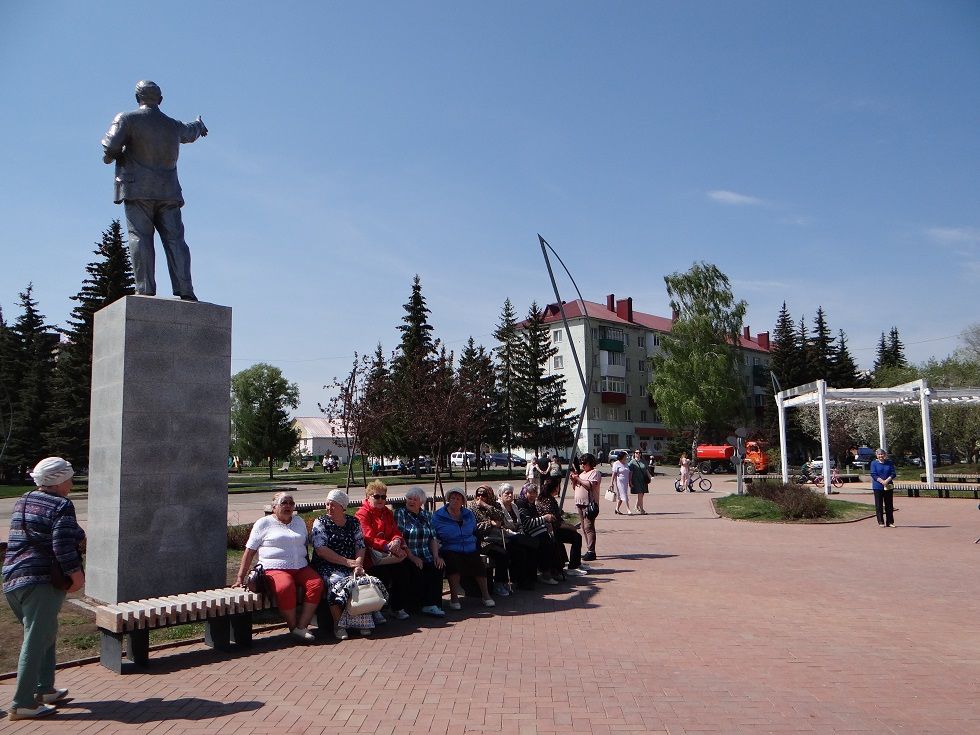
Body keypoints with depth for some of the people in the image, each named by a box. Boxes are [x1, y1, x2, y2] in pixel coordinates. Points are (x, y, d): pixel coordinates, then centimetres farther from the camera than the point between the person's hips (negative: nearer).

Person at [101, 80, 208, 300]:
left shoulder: (127, 119, 3)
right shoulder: (174, 126, 17)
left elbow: (110, 147, -9)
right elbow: (190, 132, 40)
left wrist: (110, 156, 15)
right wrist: (199, 124, 63)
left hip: (138, 189, -3)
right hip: (168, 192, 3)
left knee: (140, 238, -6)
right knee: (175, 239, -1)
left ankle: (145, 290, -13)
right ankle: (185, 291, -10)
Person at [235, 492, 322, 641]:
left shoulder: (300, 522, 21)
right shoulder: (264, 523, 7)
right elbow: (249, 551, 4)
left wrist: (309, 570, 17)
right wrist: (240, 578, -2)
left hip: (301, 567, 5)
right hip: (275, 568, -4)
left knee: (316, 583, -26)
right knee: (286, 587, -37)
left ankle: (302, 626, -23)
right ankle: (293, 626, -19)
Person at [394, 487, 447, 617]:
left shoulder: (426, 515, 18)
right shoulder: (400, 514, 2)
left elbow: (433, 538, 14)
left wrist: (436, 556, -3)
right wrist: (412, 557, -19)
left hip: (425, 556, 4)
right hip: (407, 556, -4)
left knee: (438, 567, -24)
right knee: (417, 570, -31)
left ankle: (431, 605, -21)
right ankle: (413, 606, -15)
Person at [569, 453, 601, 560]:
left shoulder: (595, 473, -4)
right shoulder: (582, 473, 22)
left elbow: (591, 485, -20)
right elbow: (574, 488, 24)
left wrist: (578, 479, -14)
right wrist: (573, 480, 6)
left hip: (589, 504, -9)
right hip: (580, 503, 9)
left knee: (588, 527, -13)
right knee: (584, 528, 9)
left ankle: (591, 552, -14)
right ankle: (588, 550, 14)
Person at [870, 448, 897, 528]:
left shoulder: (890, 463, 6)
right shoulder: (874, 463, 0)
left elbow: (893, 474, 1)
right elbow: (873, 475, -7)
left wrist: (887, 480, -16)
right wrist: (882, 481, -20)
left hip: (888, 486, 2)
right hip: (878, 487, -2)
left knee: (889, 505, 6)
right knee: (879, 505, 1)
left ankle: (890, 522, 14)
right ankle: (881, 522, 8)